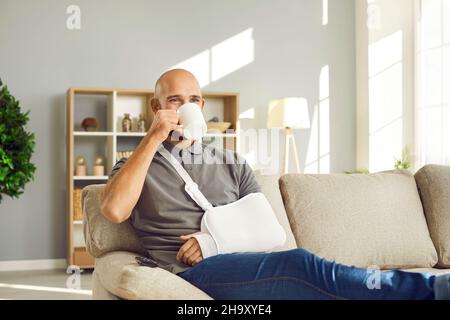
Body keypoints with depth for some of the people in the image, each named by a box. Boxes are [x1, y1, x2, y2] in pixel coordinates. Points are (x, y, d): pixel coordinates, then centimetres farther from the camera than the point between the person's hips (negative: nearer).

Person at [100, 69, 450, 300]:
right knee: (299, 264, -32)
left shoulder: (232, 163, 22)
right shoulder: (136, 166, 13)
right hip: (191, 273, -4)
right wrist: (153, 138, -6)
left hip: (236, 260, 4)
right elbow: (114, 210, -10)